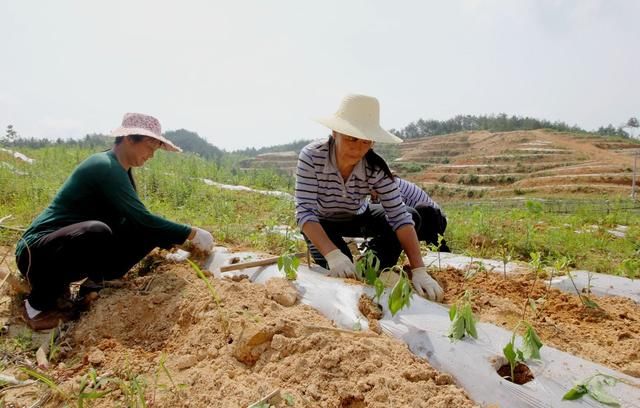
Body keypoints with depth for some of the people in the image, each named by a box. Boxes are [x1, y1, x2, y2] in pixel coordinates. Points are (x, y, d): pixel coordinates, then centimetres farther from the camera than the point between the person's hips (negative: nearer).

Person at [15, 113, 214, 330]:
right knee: (97, 231, -40)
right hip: (37, 251, -8)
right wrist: (191, 233, -20)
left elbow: (139, 220, 12)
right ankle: (38, 304, -16)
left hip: (71, 250, 8)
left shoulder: (120, 170, 8)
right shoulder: (105, 167, -21)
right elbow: (142, 219, -27)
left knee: (149, 231, -5)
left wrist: (178, 242, 3)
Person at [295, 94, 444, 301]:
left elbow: (400, 217, -29)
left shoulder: (376, 168, -26)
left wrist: (419, 270, -39)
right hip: (321, 223, -2)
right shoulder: (311, 157, -32)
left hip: (357, 218, 2)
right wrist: (332, 254, -50)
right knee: (341, 272, -27)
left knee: (393, 227, -25)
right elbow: (305, 212, -35)